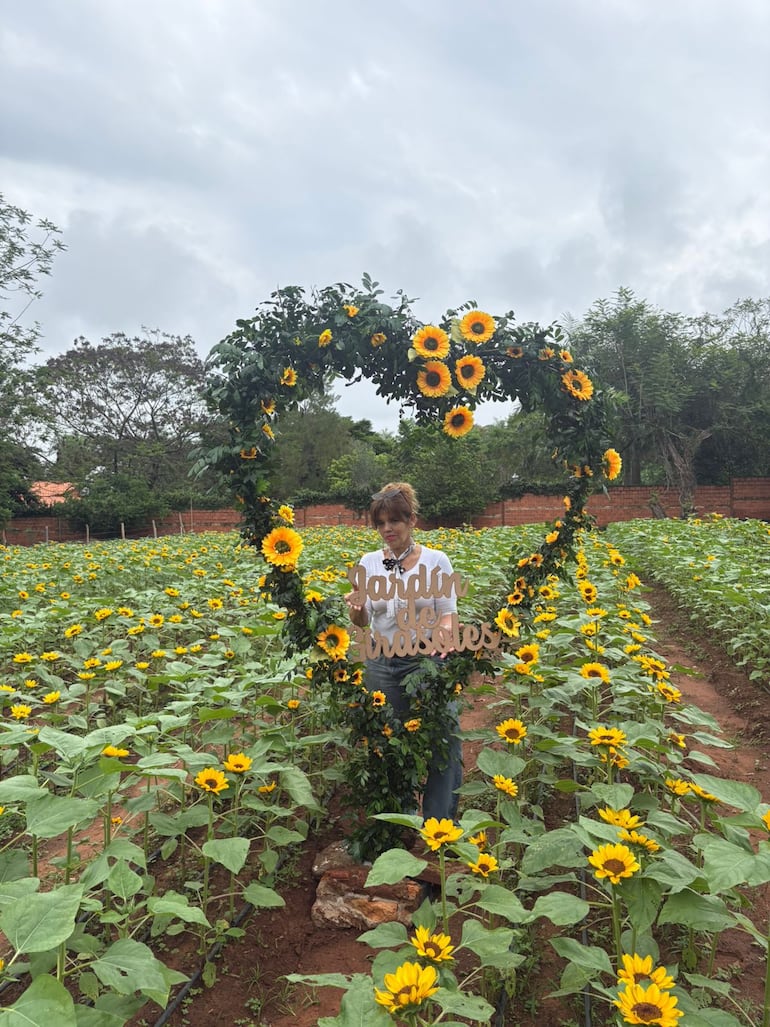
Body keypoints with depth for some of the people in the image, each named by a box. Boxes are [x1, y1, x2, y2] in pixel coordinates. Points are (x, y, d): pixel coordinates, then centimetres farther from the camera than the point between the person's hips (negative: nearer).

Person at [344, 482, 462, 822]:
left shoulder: (436, 560, -4)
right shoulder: (368, 562, 3)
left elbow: (447, 615, -4)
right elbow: (363, 624, 8)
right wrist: (356, 610, -15)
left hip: (427, 664, -2)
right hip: (382, 666, 3)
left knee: (443, 744, -1)